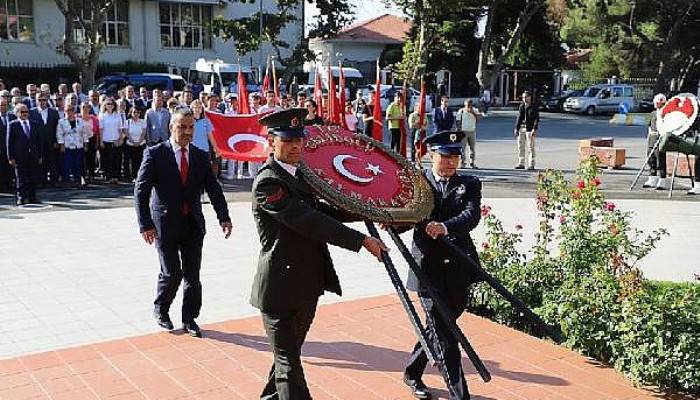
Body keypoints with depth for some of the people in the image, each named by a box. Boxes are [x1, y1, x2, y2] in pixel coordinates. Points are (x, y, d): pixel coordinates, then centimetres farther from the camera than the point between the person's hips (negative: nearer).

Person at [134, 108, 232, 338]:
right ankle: (160, 310, 25)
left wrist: (224, 218, -11)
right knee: (172, 273, -2)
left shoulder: (201, 157, 6)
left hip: (193, 224, 4)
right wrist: (145, 225, -17)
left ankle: (189, 319, 21)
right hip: (165, 223, -3)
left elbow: (214, 189, 3)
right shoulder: (155, 154, -6)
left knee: (192, 275, 5)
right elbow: (141, 191, -8)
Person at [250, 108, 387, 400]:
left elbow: (319, 211, 18)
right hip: (282, 288, -9)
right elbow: (309, 222, -26)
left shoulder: (296, 174, 10)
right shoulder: (268, 182, -19)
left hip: (307, 285, 9)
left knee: (288, 353, 22)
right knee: (288, 363, -2)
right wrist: (362, 241, -25)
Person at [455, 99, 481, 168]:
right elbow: (458, 122, -2)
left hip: (472, 131, 3)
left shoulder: (475, 111, 5)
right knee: (463, 148, -3)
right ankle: (463, 163, 3)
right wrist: (459, 131, -9)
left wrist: (473, 112, -19)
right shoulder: (461, 111, -4)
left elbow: (479, 117, -8)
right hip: (463, 132, -3)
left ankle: (473, 163, 11)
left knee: (473, 148, 4)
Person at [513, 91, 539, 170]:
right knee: (520, 146, 6)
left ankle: (531, 165, 0)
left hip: (530, 129, -5)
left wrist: (535, 129, -15)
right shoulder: (521, 106, 12)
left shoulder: (534, 107, -2)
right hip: (521, 128, 5)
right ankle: (521, 164, 14)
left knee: (530, 147, -5)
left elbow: (537, 119, -5)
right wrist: (516, 128, 12)